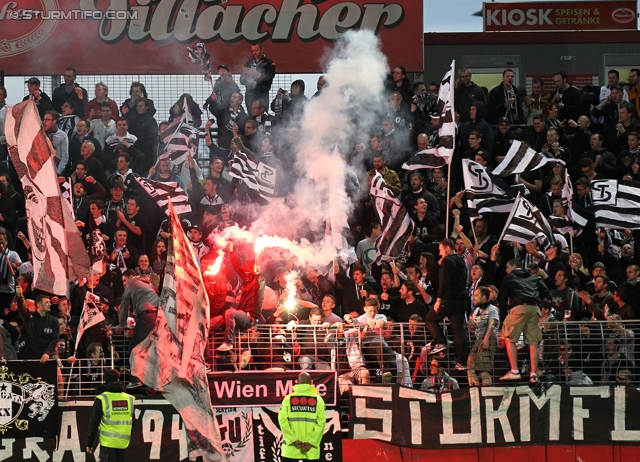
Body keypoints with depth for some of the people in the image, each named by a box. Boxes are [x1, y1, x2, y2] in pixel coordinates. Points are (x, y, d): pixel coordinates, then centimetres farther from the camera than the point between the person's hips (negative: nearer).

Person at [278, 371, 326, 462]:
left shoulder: (288, 398, 1)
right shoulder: (318, 399, 0)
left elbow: (283, 421, -8)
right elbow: (321, 423, -8)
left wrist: (294, 440, -9)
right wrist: (311, 443, -9)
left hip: (291, 449, 0)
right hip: (311, 449, 0)